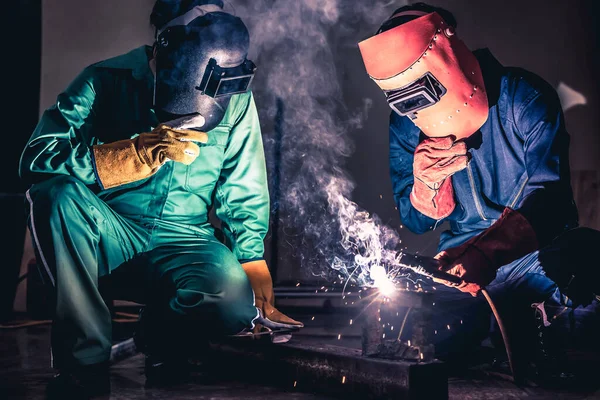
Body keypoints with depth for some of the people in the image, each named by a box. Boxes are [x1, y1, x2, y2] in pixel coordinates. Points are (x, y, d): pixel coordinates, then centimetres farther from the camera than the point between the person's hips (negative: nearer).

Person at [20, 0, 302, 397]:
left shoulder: (236, 102, -2)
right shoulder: (109, 81, -8)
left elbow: (244, 203, 5)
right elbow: (37, 158, -20)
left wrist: (258, 291, -3)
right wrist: (138, 154, -33)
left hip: (183, 246, 1)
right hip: (106, 241, 0)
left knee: (232, 296, -31)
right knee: (60, 193, -31)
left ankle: (159, 342, 5)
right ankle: (86, 362, -18)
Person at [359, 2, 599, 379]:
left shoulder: (525, 99, -12)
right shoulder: (406, 126, -2)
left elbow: (551, 196, -21)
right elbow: (417, 222, 3)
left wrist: (489, 252, -39)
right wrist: (427, 182, -22)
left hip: (536, 252, -4)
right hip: (462, 261, 4)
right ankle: (513, 321, 14)